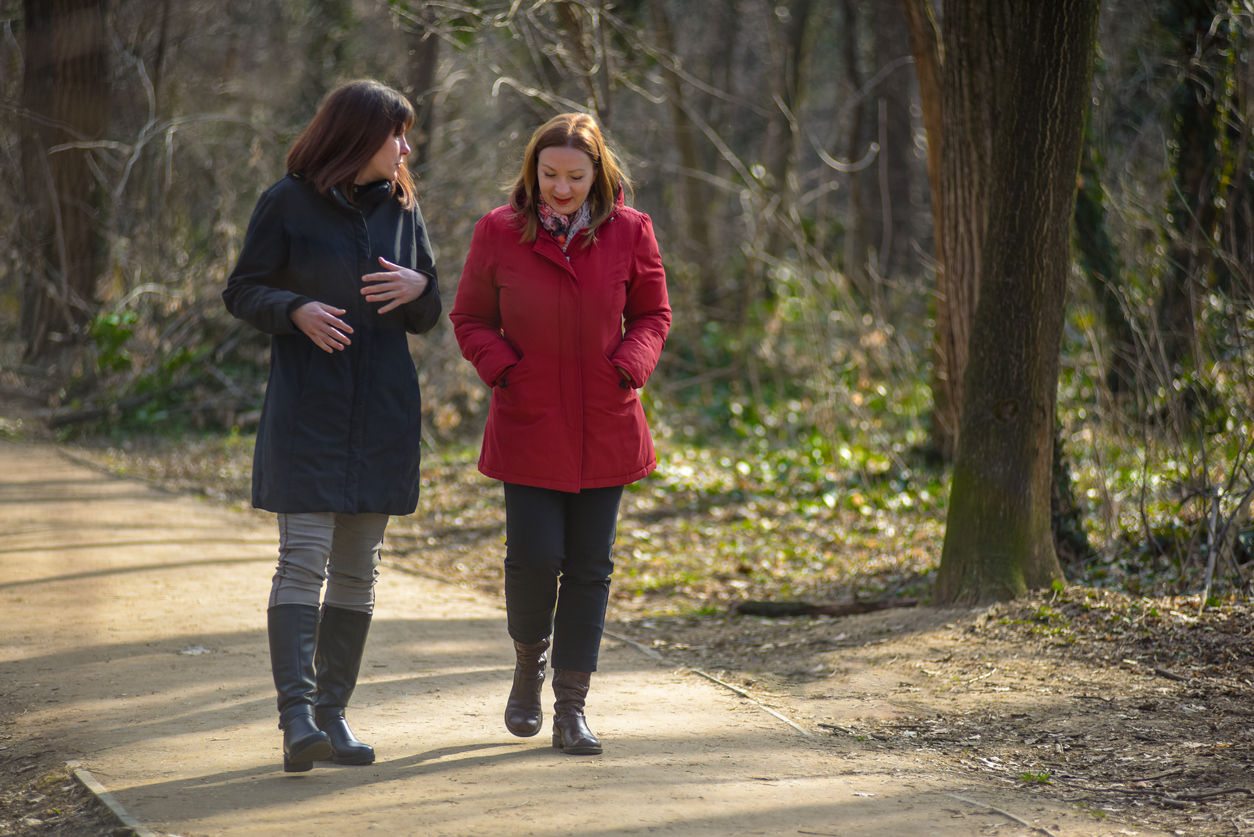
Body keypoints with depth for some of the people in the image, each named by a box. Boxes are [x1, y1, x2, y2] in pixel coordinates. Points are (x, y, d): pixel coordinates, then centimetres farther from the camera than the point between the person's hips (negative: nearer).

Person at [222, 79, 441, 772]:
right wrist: (296, 310, -18)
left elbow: (428, 318, 15)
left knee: (357, 569, 6)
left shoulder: (401, 206, 10)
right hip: (306, 408, -5)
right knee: (303, 557, -13)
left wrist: (418, 287, -7)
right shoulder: (288, 203, -3)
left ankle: (333, 714, 12)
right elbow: (242, 290, 0)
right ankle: (297, 716, -17)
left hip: (383, 411, 5)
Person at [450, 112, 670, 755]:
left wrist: (631, 363, -7)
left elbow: (653, 312, 11)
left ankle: (572, 708, 10)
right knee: (534, 557, -10)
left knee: (589, 566, 2)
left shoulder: (629, 232, 0)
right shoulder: (499, 232, -2)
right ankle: (529, 660, 21)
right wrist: (502, 367, -10)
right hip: (528, 424, -1)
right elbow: (470, 318, 8)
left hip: (604, 425, 1)